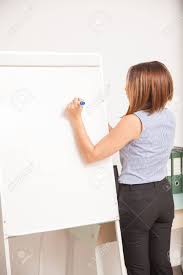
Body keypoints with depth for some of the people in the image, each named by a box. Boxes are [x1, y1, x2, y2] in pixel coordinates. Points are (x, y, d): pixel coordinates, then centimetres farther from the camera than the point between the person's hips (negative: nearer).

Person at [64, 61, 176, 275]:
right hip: (163, 194, 7)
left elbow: (91, 155, -17)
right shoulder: (169, 116, 2)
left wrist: (75, 119, -11)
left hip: (137, 198, -7)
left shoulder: (133, 121, -21)